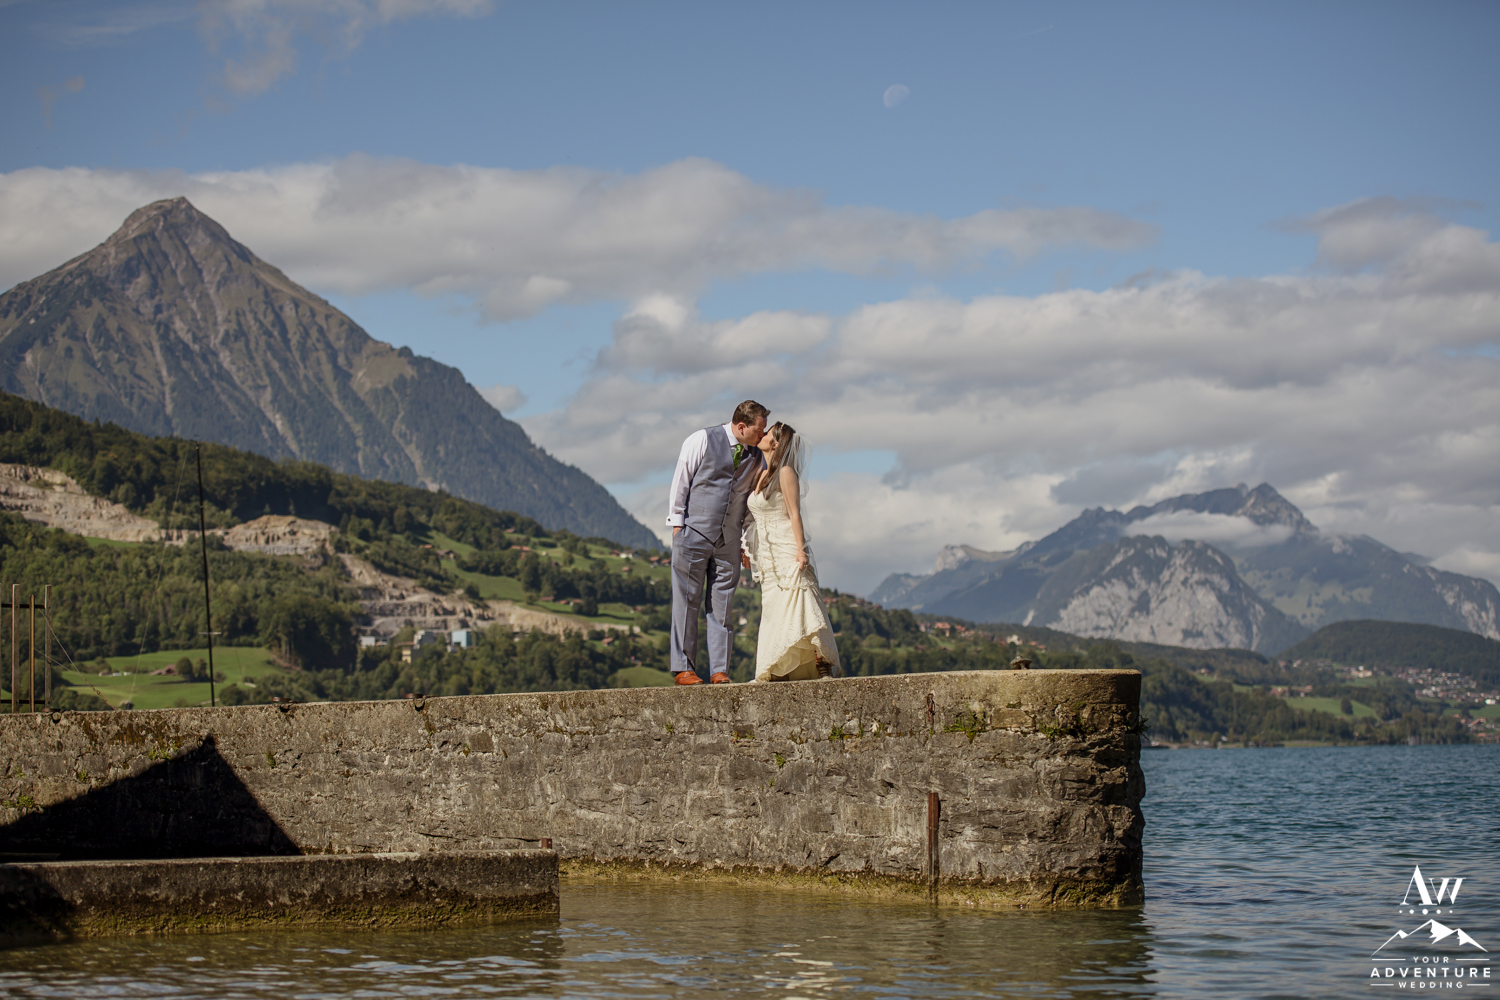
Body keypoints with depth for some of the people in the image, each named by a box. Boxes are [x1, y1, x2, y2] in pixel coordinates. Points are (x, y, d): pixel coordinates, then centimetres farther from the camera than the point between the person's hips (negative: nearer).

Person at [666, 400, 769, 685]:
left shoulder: (756, 458, 10)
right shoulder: (703, 440, -4)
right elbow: (681, 480, -1)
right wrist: (677, 524, -4)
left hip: (729, 542, 4)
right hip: (693, 534, -4)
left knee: (722, 607, 4)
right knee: (687, 604, -1)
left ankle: (719, 670, 7)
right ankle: (683, 669, 3)